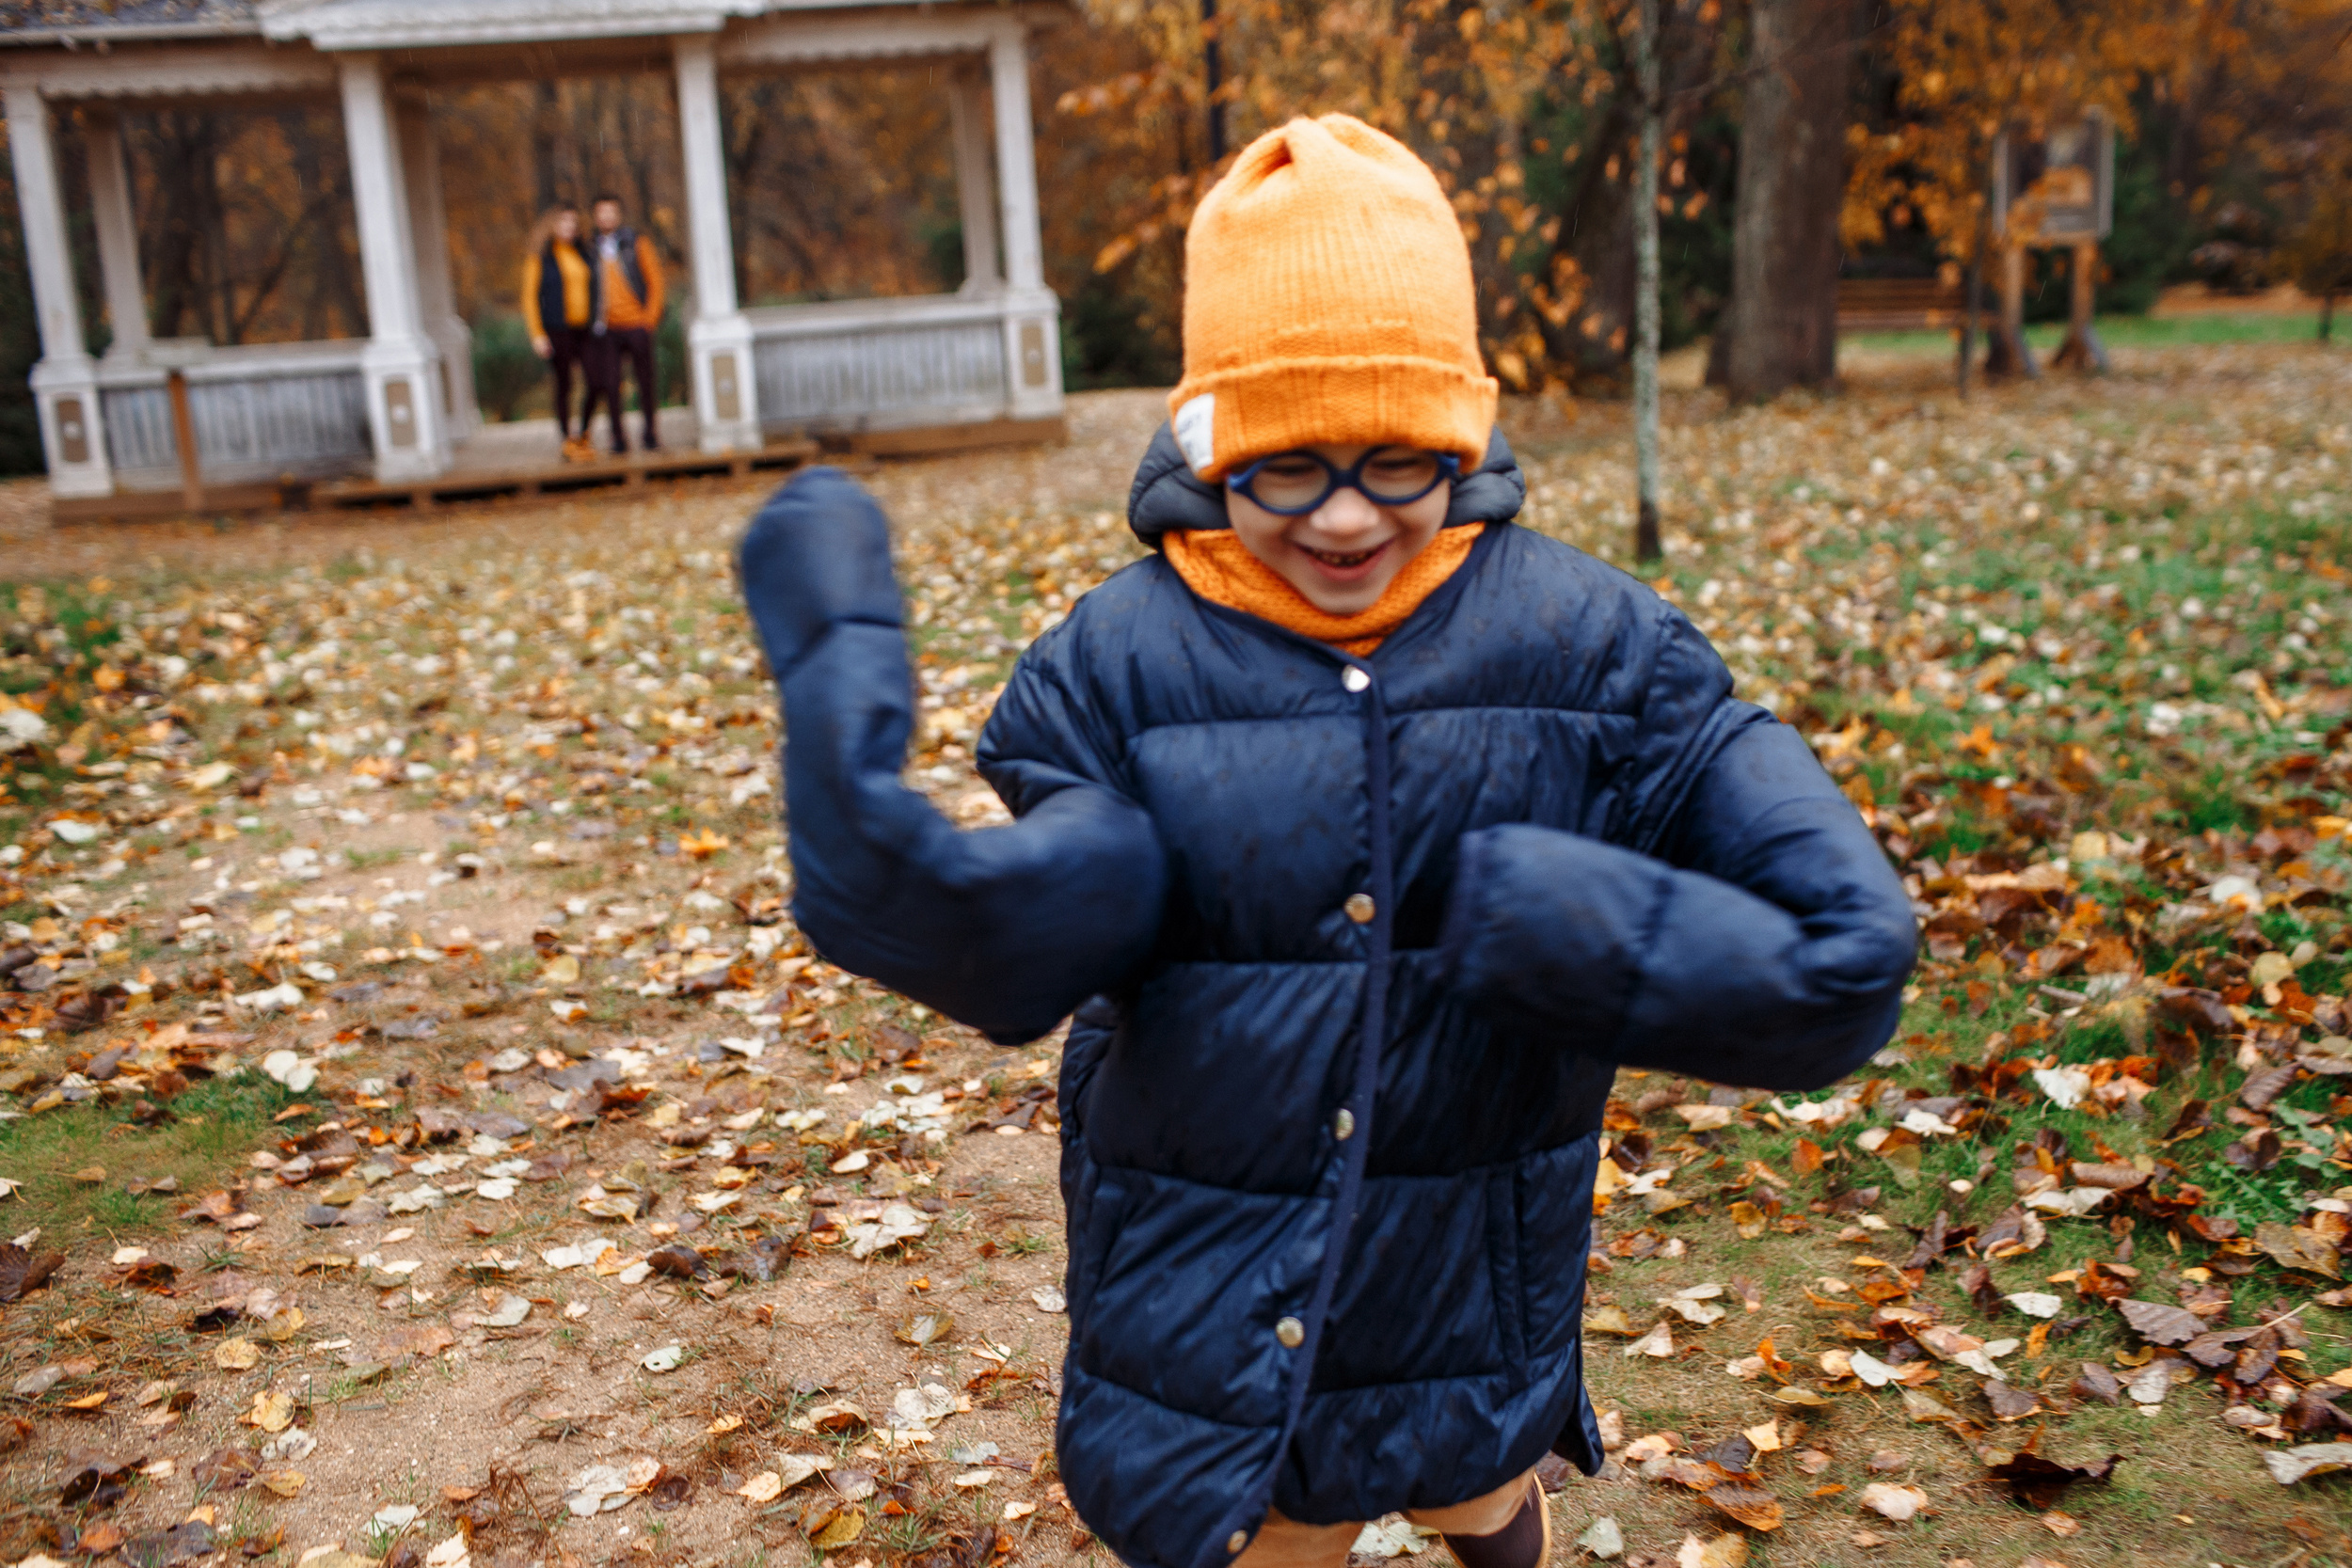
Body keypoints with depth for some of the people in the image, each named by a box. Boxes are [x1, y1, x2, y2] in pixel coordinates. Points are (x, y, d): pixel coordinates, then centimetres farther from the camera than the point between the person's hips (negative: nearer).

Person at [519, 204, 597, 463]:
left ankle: (584, 436, 12)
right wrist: (537, 334, -8)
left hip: (586, 329, 4)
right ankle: (567, 439, 5)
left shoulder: (583, 254, 13)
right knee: (564, 384, -3)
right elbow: (529, 297, 0)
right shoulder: (539, 258, 1)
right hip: (557, 331, -4)